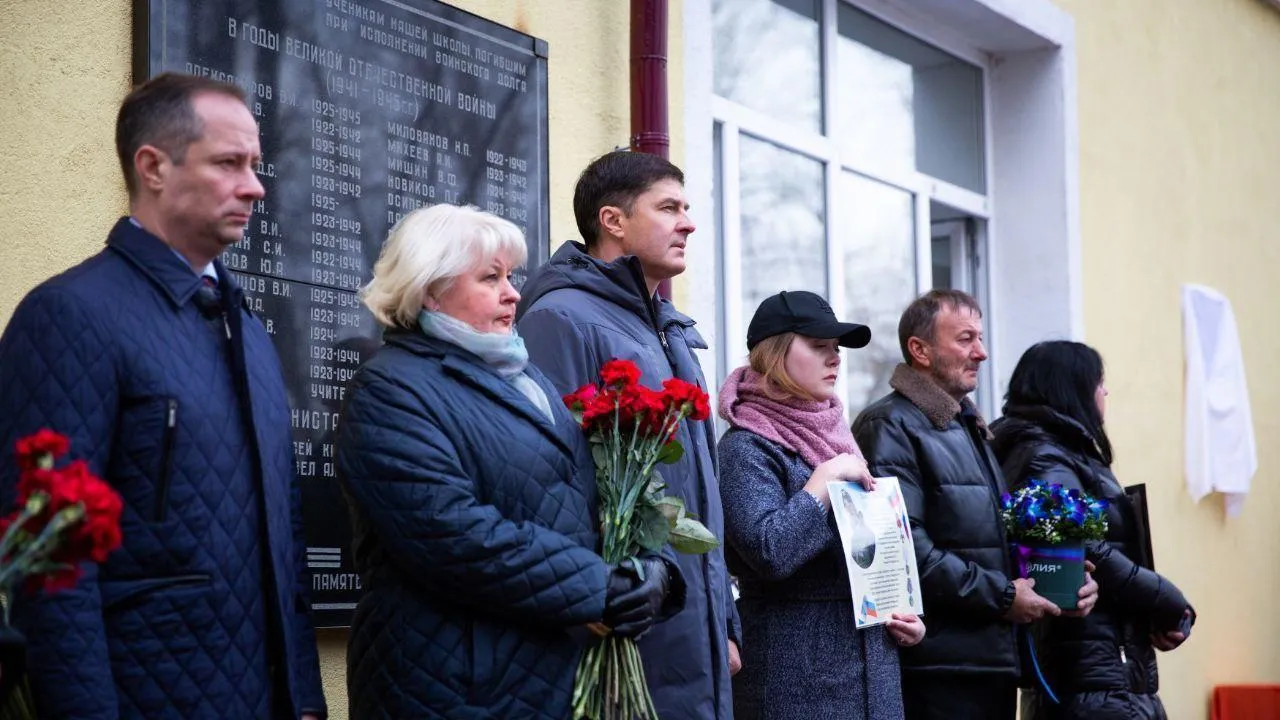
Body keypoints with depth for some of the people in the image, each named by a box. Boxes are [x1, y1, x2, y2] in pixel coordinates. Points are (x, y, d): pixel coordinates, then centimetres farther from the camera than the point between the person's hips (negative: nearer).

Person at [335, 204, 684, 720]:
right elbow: (454, 536, -23)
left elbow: (588, 494, 15)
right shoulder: (391, 392, -10)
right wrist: (601, 594, -20)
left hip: (568, 675, 8)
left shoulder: (520, 375, 17)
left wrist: (650, 572, -5)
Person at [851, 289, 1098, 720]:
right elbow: (905, 549, -21)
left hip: (993, 660, 9)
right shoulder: (892, 427, -10)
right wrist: (1001, 596, -15)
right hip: (937, 665, -9)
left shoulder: (970, 429, 22)